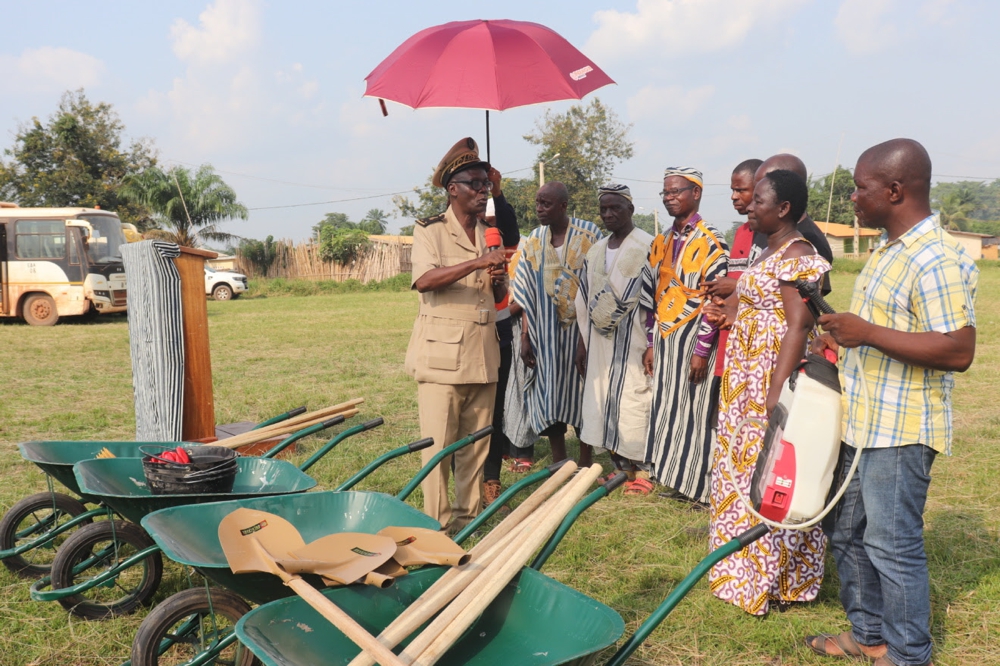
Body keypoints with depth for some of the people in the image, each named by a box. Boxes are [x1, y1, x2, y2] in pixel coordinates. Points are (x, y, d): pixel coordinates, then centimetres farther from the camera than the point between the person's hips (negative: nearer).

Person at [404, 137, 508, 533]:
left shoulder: (490, 234, 15)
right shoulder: (429, 231, -4)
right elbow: (423, 280, -21)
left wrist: (498, 281, -2)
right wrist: (476, 263, -29)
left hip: (483, 354, 6)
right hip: (442, 354, -6)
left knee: (476, 442, 10)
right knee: (438, 443, -3)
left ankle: (469, 514, 21)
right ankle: (437, 522, 7)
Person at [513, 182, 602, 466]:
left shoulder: (588, 234, -4)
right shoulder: (534, 241, 4)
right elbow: (526, 295, 4)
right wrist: (525, 336, -1)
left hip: (580, 329, -3)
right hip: (546, 333, 3)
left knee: (581, 391, 4)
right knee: (549, 392, 4)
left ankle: (585, 464, 17)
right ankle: (558, 465, 16)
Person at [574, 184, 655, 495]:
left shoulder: (647, 247, -7)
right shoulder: (596, 250, 14)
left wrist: (653, 343, -16)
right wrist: (582, 340, 15)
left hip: (632, 342, -7)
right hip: (600, 340, 7)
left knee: (633, 401, -5)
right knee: (604, 401, 9)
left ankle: (641, 469, 7)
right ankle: (620, 465, 20)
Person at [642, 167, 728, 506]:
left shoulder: (711, 242, -9)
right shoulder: (661, 243, 12)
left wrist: (702, 349, -17)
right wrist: (651, 344, 10)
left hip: (694, 340, -7)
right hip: (665, 340, 7)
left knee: (696, 411, 0)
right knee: (668, 409, 10)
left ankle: (700, 484, 11)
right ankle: (675, 478, 22)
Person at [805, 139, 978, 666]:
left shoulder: (936, 261, -20)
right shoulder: (891, 249, 13)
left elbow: (959, 351, -26)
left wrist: (868, 334, -27)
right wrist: (842, 338, 13)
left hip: (900, 432, -10)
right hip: (862, 425, 10)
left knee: (892, 545, 2)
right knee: (848, 534, 19)